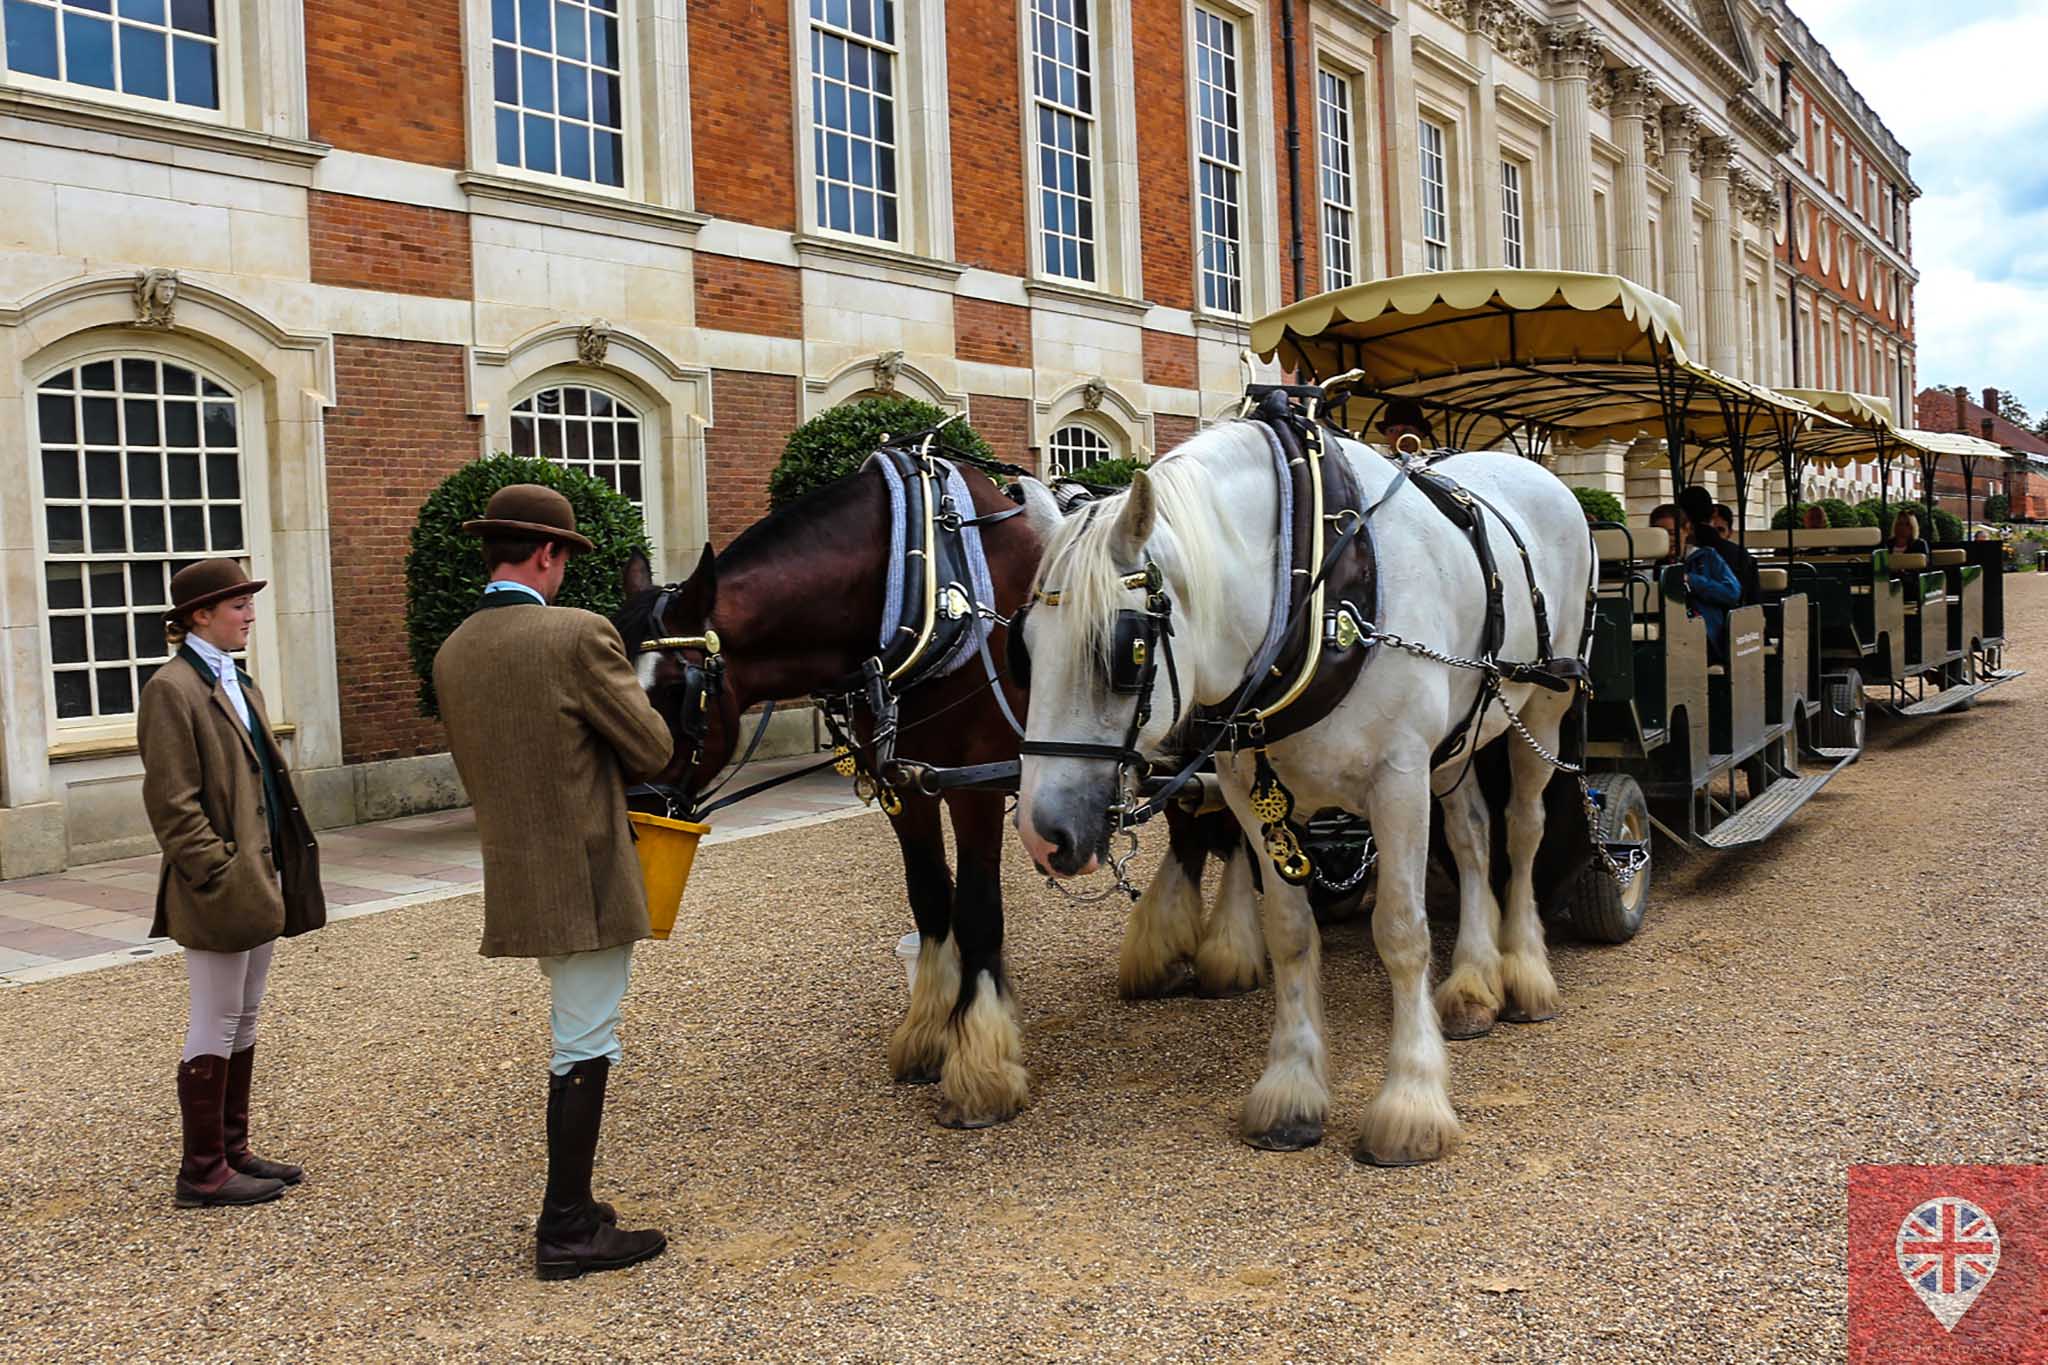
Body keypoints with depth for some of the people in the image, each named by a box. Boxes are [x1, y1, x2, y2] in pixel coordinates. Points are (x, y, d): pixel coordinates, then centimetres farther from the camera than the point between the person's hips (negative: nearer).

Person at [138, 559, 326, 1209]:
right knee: (216, 1026, 0)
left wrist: (275, 876, 15)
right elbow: (173, 803, -16)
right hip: (222, 889, -9)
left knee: (243, 1021, 15)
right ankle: (202, 1173, 11)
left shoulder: (237, 681, 16)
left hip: (260, 881, 9)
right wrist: (219, 875, -18)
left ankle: (232, 1152, 25)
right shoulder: (173, 688, -12)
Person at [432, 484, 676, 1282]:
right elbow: (653, 750, -10)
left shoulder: (452, 655, 5)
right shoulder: (579, 634, -16)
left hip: (515, 881, 7)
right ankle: (566, 1234, 11)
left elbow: (478, 774, 12)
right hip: (586, 878, -7)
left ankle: (567, 1207, 31)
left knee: (573, 1042, 21)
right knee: (586, 1051, 3)